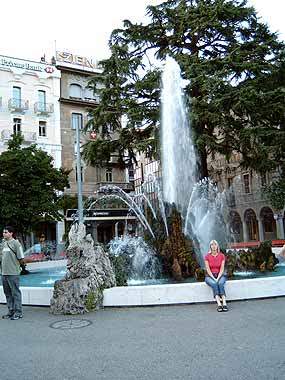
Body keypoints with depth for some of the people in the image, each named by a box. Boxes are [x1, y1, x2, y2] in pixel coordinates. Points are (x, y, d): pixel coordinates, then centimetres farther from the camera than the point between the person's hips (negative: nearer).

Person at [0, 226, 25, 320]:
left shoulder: (16, 243, -9)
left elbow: (21, 259, -10)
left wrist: (14, 265, -1)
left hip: (13, 273, -8)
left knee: (15, 293, -1)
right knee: (8, 293, 14)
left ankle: (18, 312, 6)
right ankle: (11, 311, 25)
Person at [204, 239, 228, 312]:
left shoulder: (222, 255, 0)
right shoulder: (207, 256, -3)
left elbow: (222, 269, -5)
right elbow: (208, 269, -7)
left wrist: (218, 278, -18)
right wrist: (214, 278, -18)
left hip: (219, 275, 1)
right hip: (210, 276, -1)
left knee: (220, 283, -33)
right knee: (214, 284, -33)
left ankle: (224, 303, -41)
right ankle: (219, 304, -42)